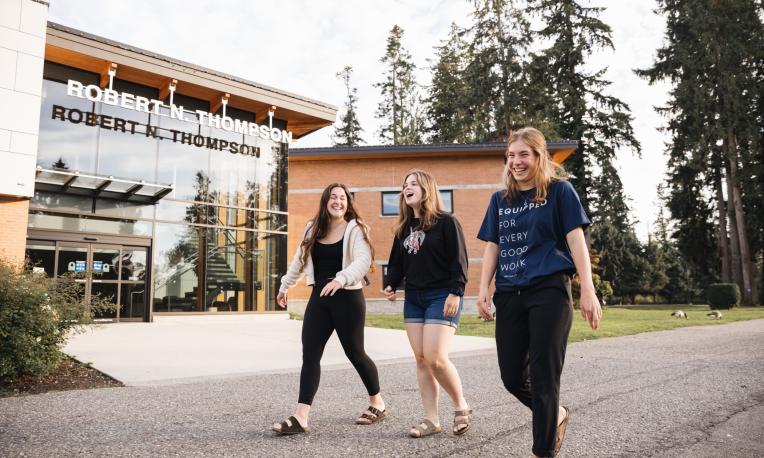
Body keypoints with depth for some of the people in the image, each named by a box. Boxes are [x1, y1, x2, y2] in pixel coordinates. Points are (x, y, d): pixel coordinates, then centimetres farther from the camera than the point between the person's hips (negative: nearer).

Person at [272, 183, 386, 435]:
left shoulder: (355, 229, -7)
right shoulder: (313, 228, 9)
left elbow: (363, 260, -22)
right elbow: (299, 260, 21)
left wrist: (340, 279, -38)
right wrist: (284, 286, 28)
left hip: (347, 299, -5)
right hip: (319, 298, 5)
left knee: (354, 352, 7)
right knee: (310, 355, -2)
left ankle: (377, 404, 29)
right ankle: (300, 417, 1)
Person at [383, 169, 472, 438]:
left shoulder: (446, 222, -6)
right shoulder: (404, 228, 12)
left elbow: (459, 260, -10)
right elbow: (396, 262, 16)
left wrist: (455, 293, -17)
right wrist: (391, 285, 0)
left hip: (441, 297, -6)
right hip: (413, 298, 7)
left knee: (435, 358, -13)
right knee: (421, 360, 5)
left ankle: (461, 406, 12)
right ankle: (431, 420, 13)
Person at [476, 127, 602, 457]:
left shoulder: (559, 191, 2)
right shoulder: (500, 199, 14)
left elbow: (576, 240, -4)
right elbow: (492, 247, 13)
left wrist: (588, 291, -11)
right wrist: (483, 290, 3)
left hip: (549, 291, -5)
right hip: (509, 295, 5)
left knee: (543, 377, -2)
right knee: (512, 376, 7)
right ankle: (556, 415, 36)